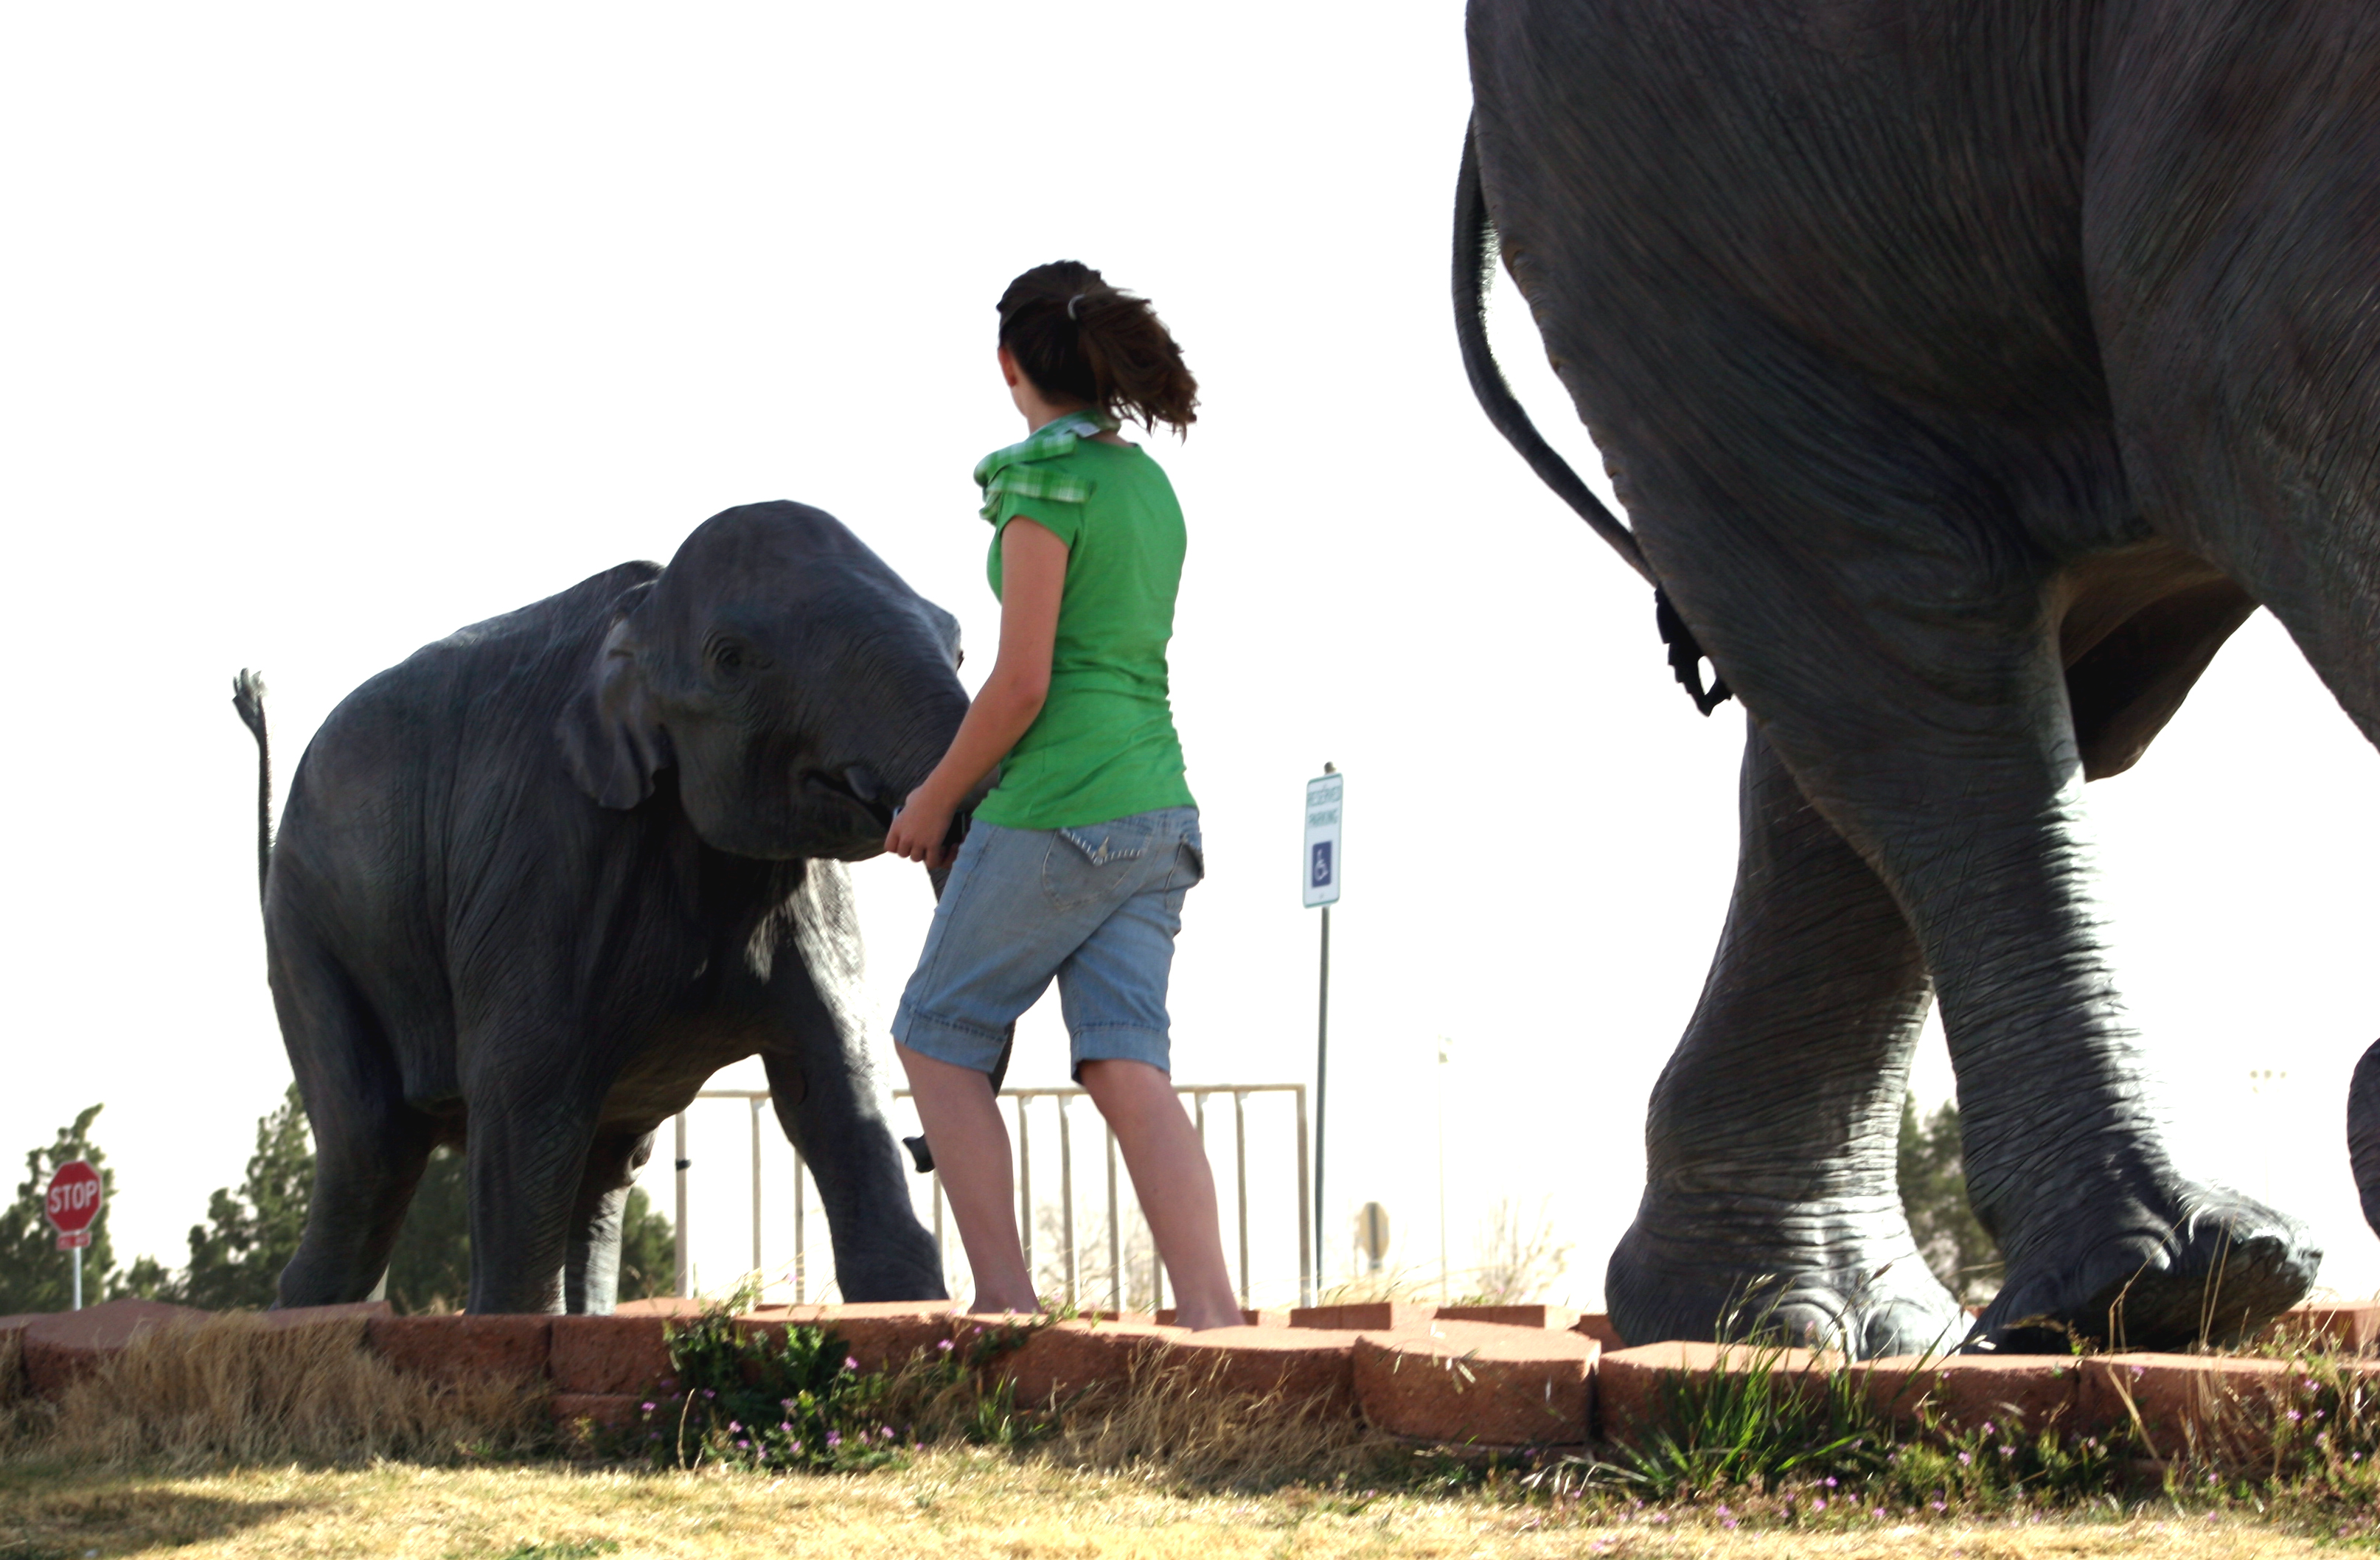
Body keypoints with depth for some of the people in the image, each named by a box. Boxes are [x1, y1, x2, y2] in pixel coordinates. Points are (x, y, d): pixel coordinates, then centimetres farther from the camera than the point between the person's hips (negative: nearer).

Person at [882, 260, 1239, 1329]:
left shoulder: (1047, 478, -10)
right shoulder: (1151, 486, 16)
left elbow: (1021, 684, -14)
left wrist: (934, 802, -1)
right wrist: (966, 783, 25)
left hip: (1058, 813, -7)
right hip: (1156, 810, 8)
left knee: (938, 1037, 7)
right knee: (1128, 1064, -2)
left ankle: (1005, 1300, 1)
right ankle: (1211, 1315, -16)